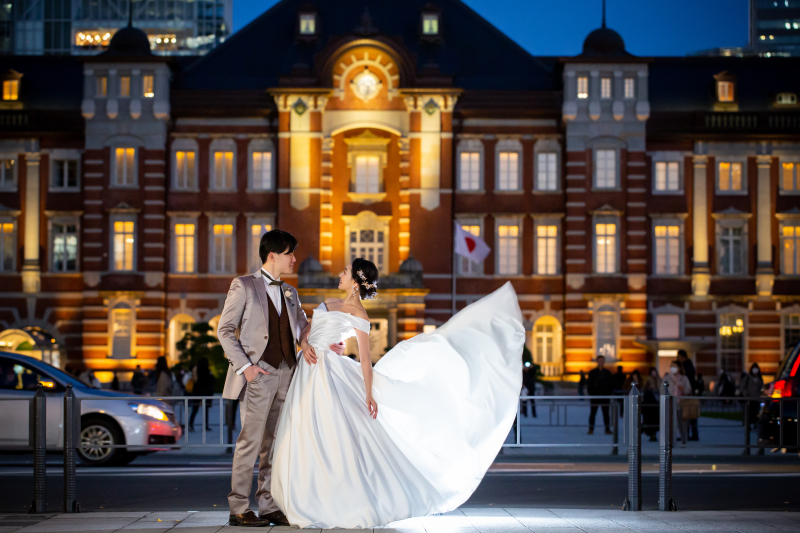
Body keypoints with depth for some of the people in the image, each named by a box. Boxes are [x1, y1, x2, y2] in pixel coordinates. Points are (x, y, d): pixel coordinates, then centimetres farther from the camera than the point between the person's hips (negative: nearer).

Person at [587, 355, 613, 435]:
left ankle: (607, 429, 5)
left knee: (606, 413, 3)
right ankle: (591, 429, 3)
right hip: (595, 395, -1)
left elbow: (611, 384, 10)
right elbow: (589, 384, 3)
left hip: (605, 395, 1)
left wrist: (610, 393, -2)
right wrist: (590, 393, -7)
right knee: (593, 412, 0)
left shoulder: (608, 372, 8)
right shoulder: (592, 372, 3)